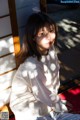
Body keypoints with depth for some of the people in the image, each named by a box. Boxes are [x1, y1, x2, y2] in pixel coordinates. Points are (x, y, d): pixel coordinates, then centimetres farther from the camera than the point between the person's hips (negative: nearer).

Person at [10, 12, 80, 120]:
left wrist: (55, 99, 3)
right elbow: (44, 95, -17)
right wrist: (61, 106, -2)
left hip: (48, 104, 8)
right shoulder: (32, 65, -30)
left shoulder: (50, 49, -7)